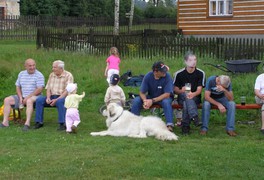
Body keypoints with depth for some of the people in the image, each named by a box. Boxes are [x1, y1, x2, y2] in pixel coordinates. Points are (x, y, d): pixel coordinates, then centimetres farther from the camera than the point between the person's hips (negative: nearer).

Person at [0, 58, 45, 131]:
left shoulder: (39, 75, -6)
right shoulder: (21, 74, 14)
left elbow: (39, 89, -15)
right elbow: (18, 87, 16)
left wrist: (27, 97, -19)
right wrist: (20, 97, -2)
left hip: (34, 97, -6)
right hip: (22, 96, 7)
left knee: (29, 101, -39)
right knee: (7, 100, -7)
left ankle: (27, 123, -46)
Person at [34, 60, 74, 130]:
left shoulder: (68, 76, -8)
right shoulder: (51, 75, 13)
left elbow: (67, 91, -16)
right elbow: (48, 88, 11)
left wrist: (56, 100, -24)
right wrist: (48, 97, -10)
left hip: (63, 97, -6)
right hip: (52, 96, 6)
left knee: (59, 102, -39)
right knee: (39, 100, -18)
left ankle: (62, 124, -36)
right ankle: (39, 122, -13)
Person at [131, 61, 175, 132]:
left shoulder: (167, 76, -22)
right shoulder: (148, 76, -16)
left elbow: (167, 94, -24)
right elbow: (142, 93, -11)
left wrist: (152, 101, -32)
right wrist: (145, 101, -34)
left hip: (164, 97, -2)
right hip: (150, 96, 3)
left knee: (166, 102, -37)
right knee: (136, 101, -21)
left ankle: (170, 125, -39)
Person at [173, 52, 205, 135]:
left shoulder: (200, 73, -3)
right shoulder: (179, 74, -3)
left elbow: (199, 90, -9)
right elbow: (175, 90, 0)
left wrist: (193, 94, -33)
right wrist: (181, 91, -25)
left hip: (195, 97, 0)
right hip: (182, 97, 0)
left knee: (186, 103, -35)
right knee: (186, 95, -36)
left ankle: (185, 125, -27)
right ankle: (195, 117, -46)